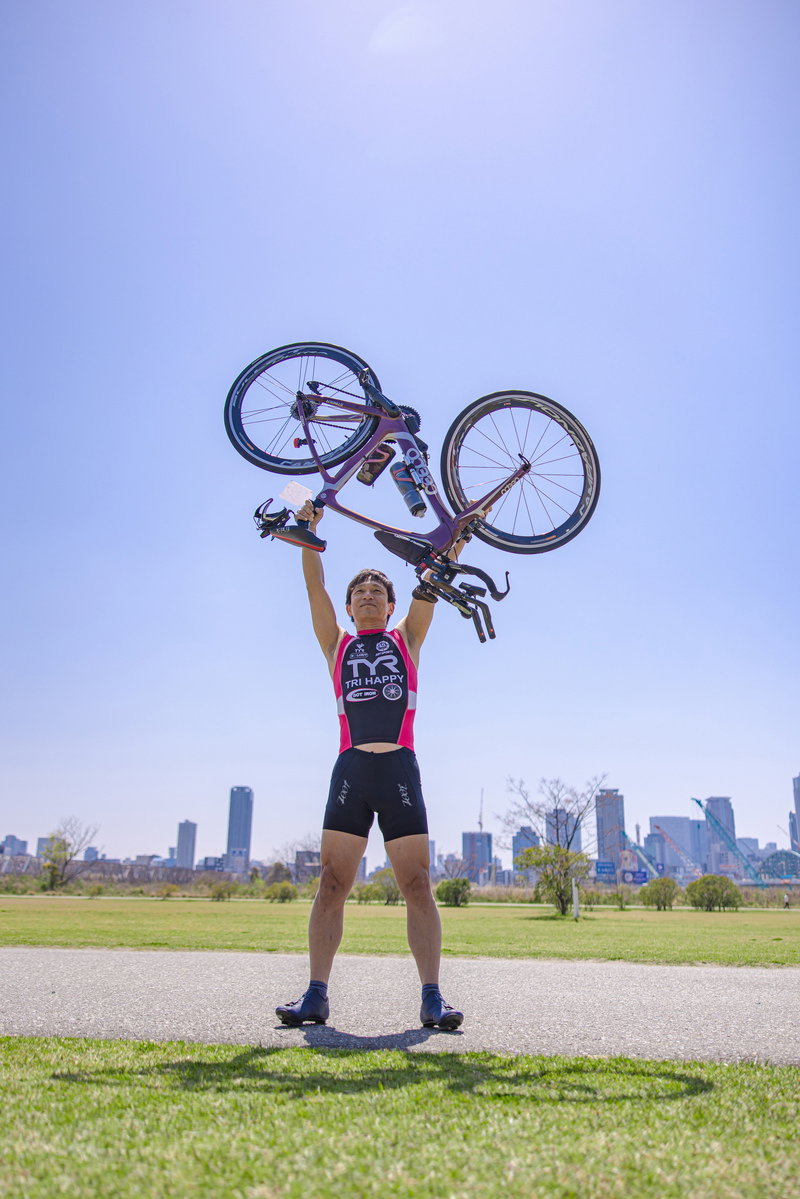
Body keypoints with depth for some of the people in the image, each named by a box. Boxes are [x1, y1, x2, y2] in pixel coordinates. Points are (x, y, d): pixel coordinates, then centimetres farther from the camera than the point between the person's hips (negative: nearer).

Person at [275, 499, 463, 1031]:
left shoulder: (407, 639, 17)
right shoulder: (337, 645, 18)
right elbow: (315, 587, 9)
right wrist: (309, 531, 2)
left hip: (400, 771, -1)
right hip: (350, 770, 1)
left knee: (418, 885, -2)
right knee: (332, 884, -1)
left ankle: (432, 998, 1)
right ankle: (316, 995, 5)